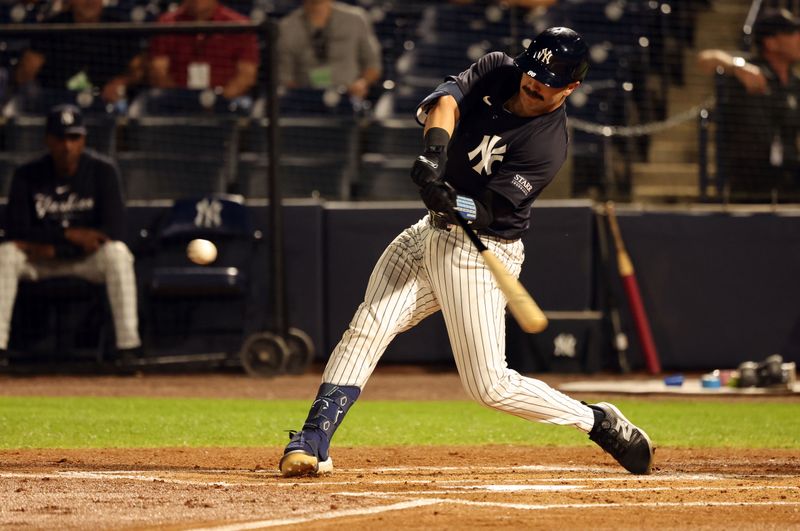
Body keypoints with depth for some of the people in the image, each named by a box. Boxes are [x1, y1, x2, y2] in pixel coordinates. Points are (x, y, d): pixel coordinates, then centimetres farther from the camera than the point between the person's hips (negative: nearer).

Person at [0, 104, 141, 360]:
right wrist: (69, 235, -25)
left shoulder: (102, 170, -11)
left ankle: (128, 346, -34)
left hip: (88, 261, -1)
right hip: (42, 262, 1)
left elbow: (114, 228, -20)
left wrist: (49, 247, -22)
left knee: (117, 252, -33)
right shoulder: (27, 175, -8)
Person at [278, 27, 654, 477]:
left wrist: (451, 202, -45)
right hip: (431, 234, 6)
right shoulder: (498, 70, -2)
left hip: (481, 252, -6)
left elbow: (486, 211, -24)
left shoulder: (548, 145, -20)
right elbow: (447, 98, -18)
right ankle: (313, 443, -8)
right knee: (366, 332, -7)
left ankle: (601, 423, 11)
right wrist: (436, 147, -37)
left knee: (490, 385, -6)